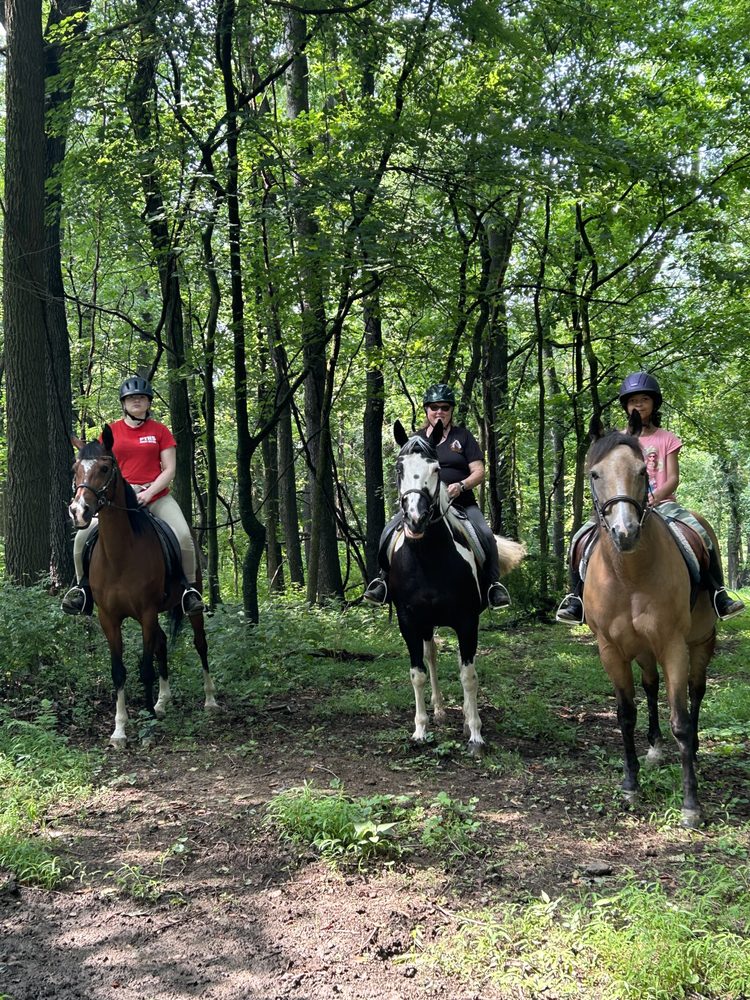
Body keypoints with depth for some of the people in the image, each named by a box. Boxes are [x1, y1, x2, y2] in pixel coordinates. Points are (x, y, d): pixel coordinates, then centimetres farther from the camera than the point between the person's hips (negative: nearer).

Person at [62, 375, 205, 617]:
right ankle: (82, 586, 6)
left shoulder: (160, 431, 5)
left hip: (156, 495, -1)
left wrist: (148, 493, -15)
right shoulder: (111, 431, 8)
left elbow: (169, 470, -1)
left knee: (183, 536, -24)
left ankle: (190, 589, -4)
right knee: (83, 535, -17)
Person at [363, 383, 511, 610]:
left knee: (485, 534, -27)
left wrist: (461, 485, -18)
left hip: (461, 503, -1)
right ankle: (384, 580, -8)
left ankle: (494, 585, -15)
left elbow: (479, 472, 2)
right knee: (389, 531, -21)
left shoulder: (463, 436, 9)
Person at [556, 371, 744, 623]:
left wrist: (655, 497, -22)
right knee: (581, 538, -20)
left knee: (702, 536, -25)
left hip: (661, 503, -1)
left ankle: (718, 594, -12)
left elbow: (673, 478, -2)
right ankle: (577, 597, -11)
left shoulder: (666, 439, 6)